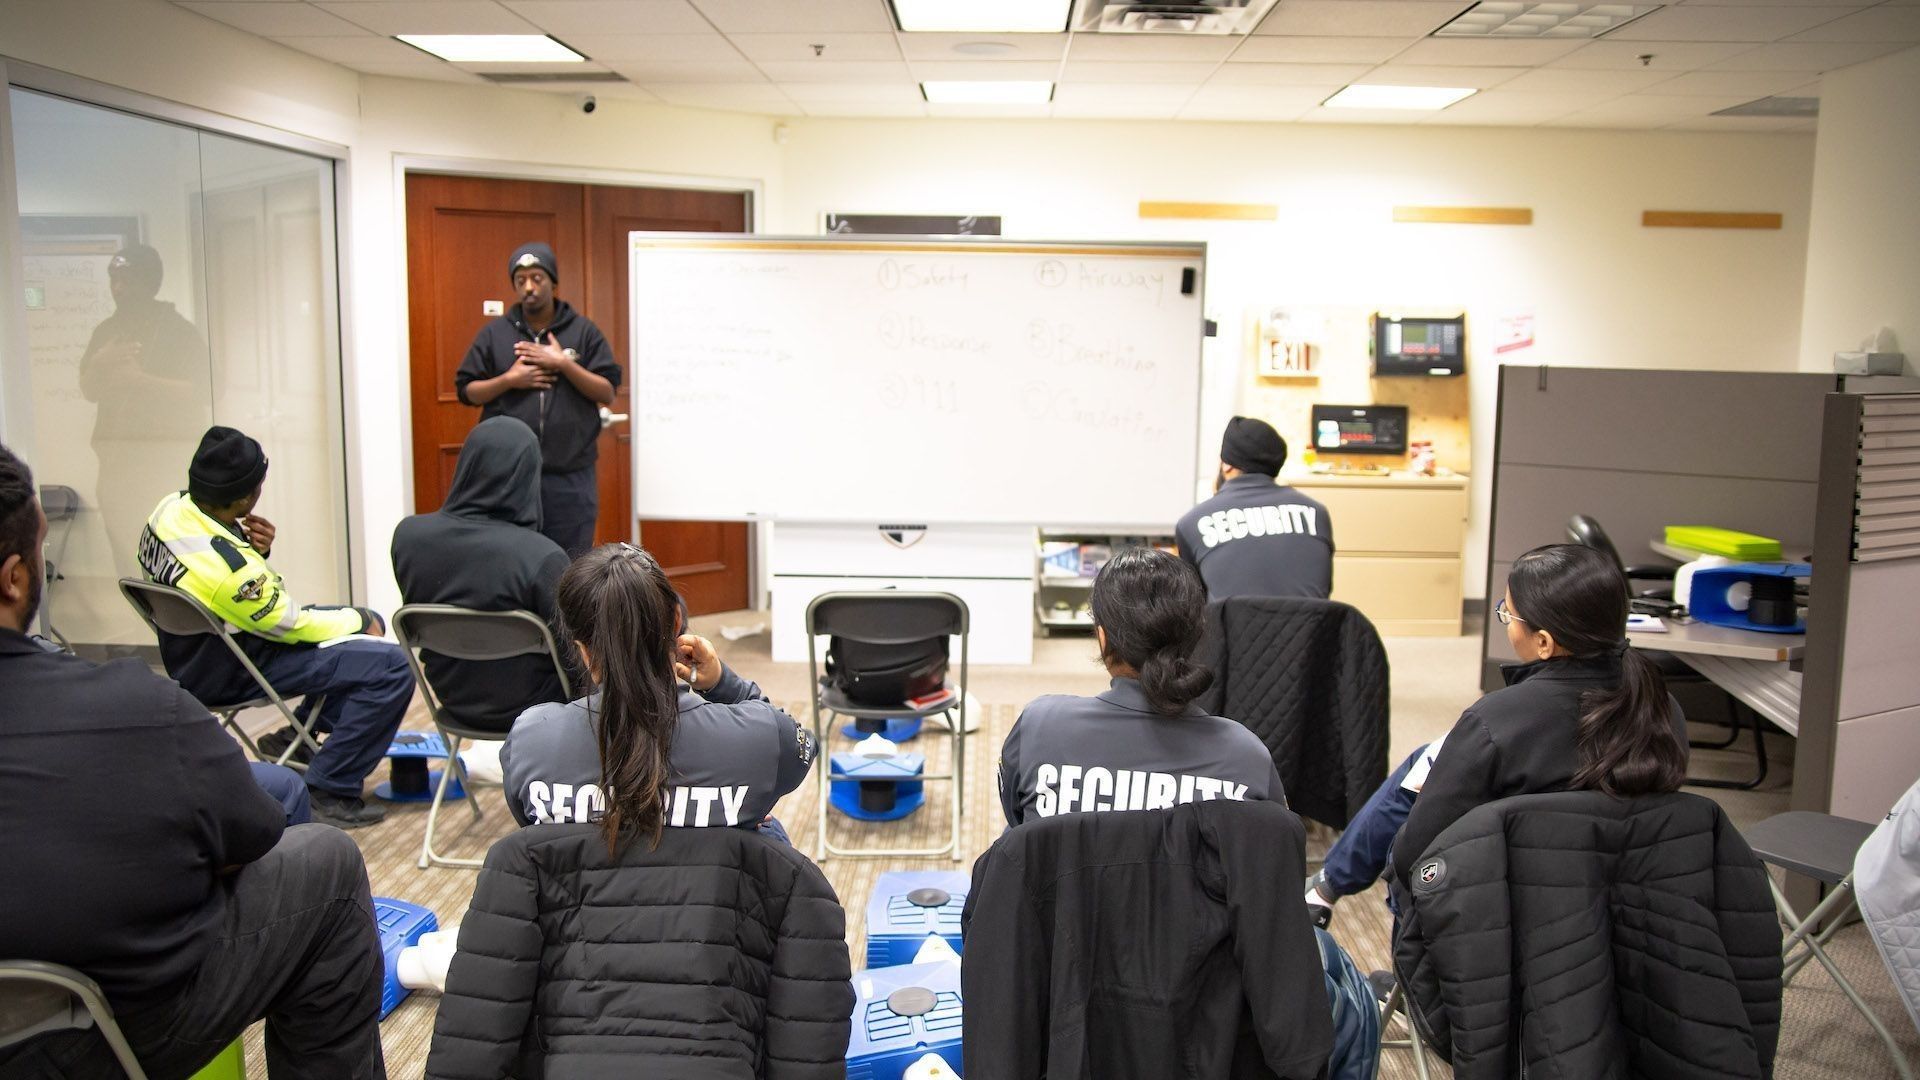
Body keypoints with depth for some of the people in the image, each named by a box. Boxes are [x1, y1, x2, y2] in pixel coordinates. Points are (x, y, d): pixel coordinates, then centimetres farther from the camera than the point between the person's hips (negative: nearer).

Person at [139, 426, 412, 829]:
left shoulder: (172, 508, -9)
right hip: (227, 676, -10)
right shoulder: (228, 567, -34)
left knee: (367, 622, 18)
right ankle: (328, 792, -13)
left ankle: (298, 736, 22)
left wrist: (255, 549, -10)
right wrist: (358, 621, -2)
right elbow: (294, 626, -19)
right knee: (391, 667, -22)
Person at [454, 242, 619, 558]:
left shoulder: (583, 331, 5)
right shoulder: (494, 333, 7)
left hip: (571, 476, -1)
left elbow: (608, 392, 0)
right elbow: (466, 391, 8)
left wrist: (564, 364, -12)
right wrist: (509, 379, -9)